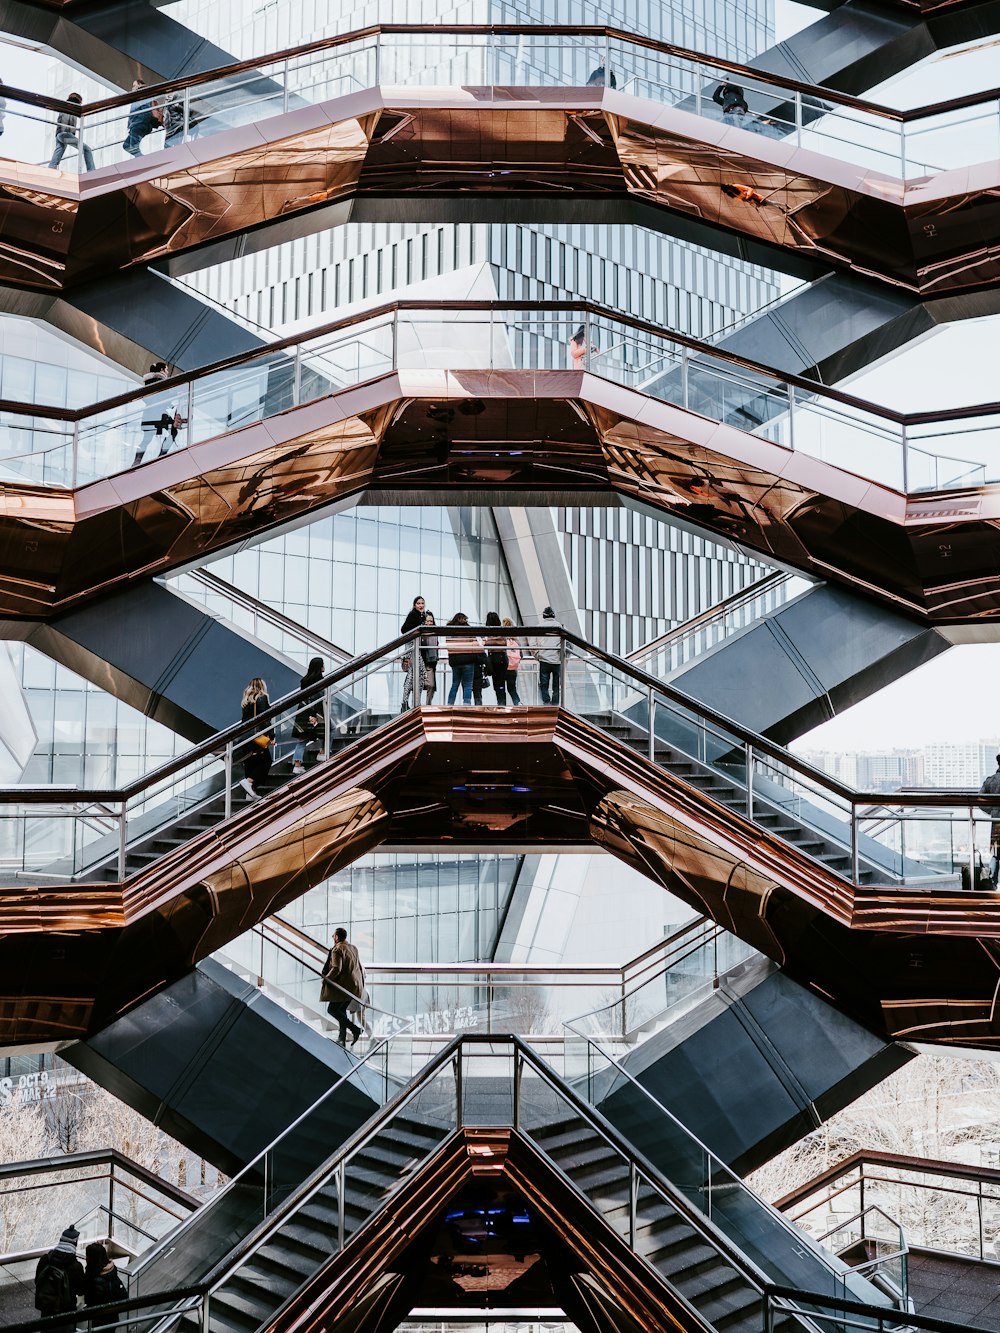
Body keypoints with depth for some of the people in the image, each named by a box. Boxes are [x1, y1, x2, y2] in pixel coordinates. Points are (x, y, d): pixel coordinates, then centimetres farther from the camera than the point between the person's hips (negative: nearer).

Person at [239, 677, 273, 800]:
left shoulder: (246, 700, 14)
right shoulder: (262, 698, -6)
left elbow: (245, 719, 13)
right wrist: (271, 736, -11)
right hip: (258, 736, -7)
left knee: (249, 762, 9)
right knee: (265, 762, 1)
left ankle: (251, 792, 10)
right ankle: (249, 781, -16)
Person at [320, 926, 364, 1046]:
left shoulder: (337, 949, -11)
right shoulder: (353, 948, 16)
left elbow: (336, 968, -21)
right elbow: (360, 968, 23)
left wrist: (326, 979, -9)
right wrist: (361, 981, 33)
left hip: (344, 985, -9)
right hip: (355, 985, 9)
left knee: (332, 1009, -2)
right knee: (341, 1010, 15)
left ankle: (355, 1029, -13)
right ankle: (342, 1039, 11)